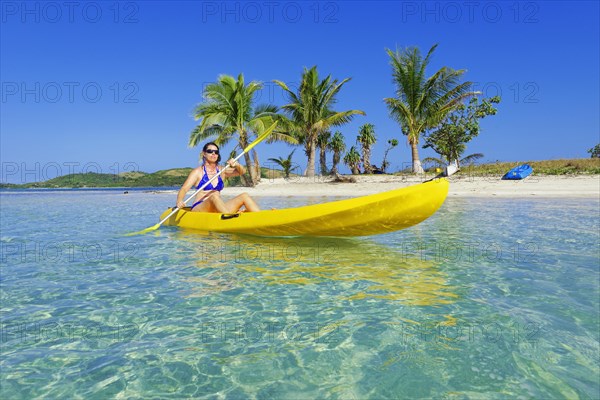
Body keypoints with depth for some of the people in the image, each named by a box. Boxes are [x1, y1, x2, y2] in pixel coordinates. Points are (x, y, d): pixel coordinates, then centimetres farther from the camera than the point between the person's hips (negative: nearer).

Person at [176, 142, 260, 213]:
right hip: (199, 209, -5)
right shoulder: (198, 172, 3)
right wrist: (179, 201, -29)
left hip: (218, 209, 5)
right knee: (214, 196, -35)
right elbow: (184, 189, -7)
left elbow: (242, 171, 11)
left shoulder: (222, 171, 17)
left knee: (244, 196, -11)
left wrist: (236, 165, -12)